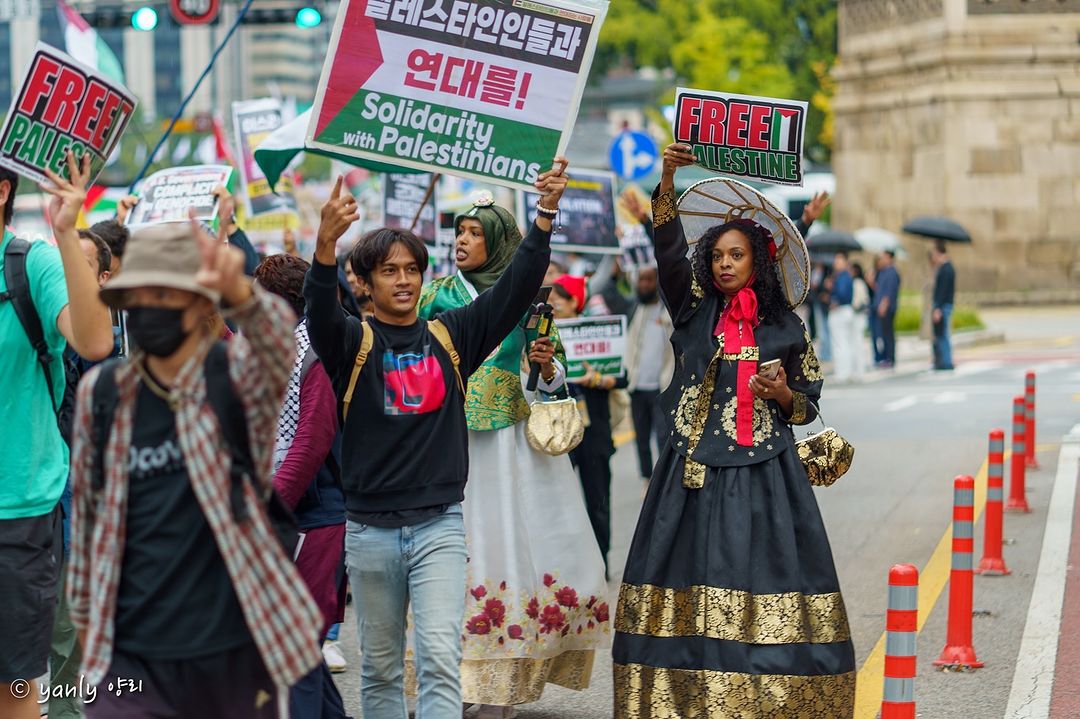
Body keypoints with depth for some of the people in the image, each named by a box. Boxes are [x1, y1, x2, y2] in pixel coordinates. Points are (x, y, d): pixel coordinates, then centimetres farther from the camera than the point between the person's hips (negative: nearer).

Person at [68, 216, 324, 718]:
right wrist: (84, 613, 19)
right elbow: (88, 512, 14)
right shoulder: (102, 392, 3)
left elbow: (277, 341, -30)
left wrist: (239, 293, -51)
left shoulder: (238, 374, -6)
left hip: (236, 651, -2)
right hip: (131, 660, 2)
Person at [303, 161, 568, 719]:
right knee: (381, 667, 11)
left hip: (439, 525, 0)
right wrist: (326, 242, -42)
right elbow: (319, 310, -22)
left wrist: (545, 216, -16)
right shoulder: (353, 342, -1)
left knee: (440, 658, -12)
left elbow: (515, 290, -1)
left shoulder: (450, 336, 6)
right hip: (371, 529, 0)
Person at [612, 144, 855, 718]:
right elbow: (668, 251, -6)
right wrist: (667, 182, -17)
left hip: (764, 473, -1)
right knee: (693, 580, -1)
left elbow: (809, 401, 12)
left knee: (765, 577, -6)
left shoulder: (785, 326, 6)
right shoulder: (694, 312, 7)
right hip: (697, 466, 1)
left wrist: (785, 397, -11)